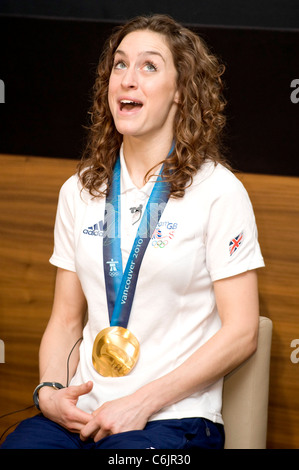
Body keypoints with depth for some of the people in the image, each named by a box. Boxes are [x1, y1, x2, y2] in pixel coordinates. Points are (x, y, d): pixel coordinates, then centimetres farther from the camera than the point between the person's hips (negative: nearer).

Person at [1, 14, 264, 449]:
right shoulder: (79, 191, 13)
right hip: (79, 412, 4)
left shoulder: (217, 191, -2)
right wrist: (50, 390, -4)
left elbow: (241, 331, -5)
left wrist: (142, 404, -12)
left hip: (174, 418, -4)